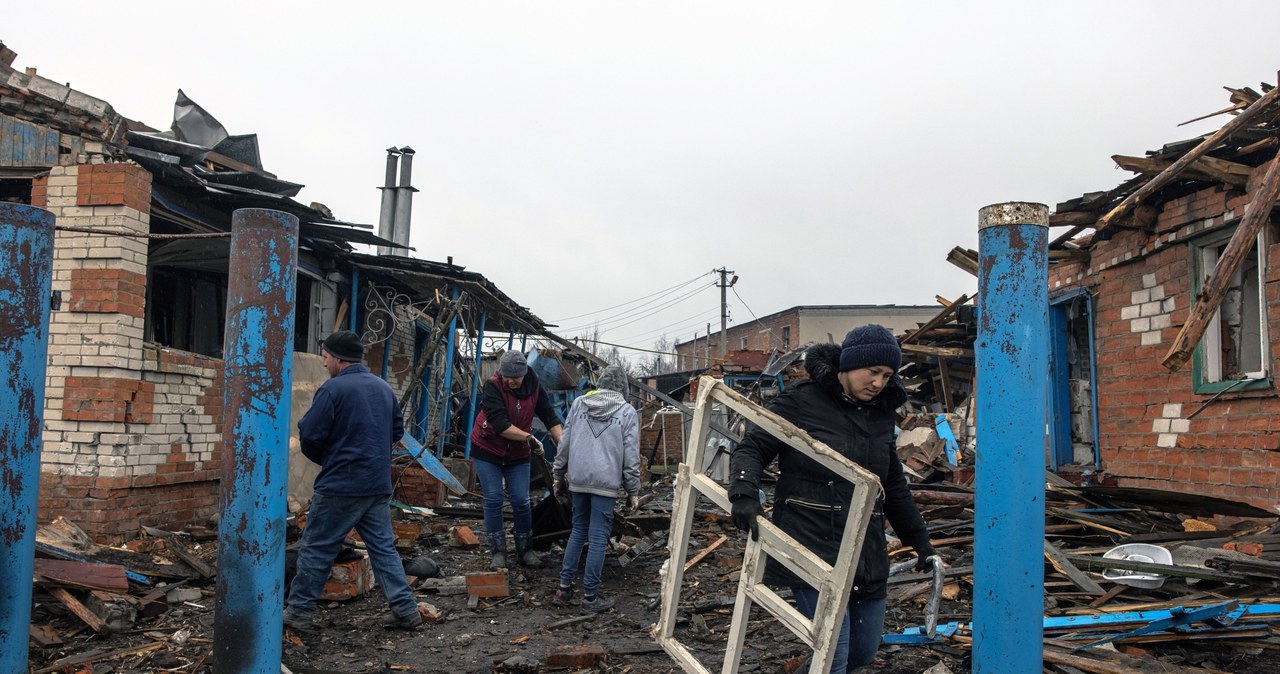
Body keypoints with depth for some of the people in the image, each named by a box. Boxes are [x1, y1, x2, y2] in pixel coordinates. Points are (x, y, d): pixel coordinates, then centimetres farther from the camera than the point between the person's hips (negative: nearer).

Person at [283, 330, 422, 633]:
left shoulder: (332, 389, -12)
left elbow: (310, 435, -14)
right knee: (384, 548, 11)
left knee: (316, 549, 5)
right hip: (379, 486, 7)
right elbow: (397, 430, 19)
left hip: (340, 486, -6)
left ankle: (299, 611, 13)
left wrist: (321, 457, 6)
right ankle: (406, 610, 9)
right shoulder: (383, 387, 11)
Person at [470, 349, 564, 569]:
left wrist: (562, 443, -12)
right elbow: (500, 425, -29)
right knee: (493, 499, -5)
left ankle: (525, 550, 14)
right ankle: (498, 552, 5)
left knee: (521, 501, 0)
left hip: (518, 453, 3)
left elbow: (549, 416, -1)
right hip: (487, 450, -3)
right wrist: (530, 438, -26)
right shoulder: (493, 386, -22)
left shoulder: (533, 387, -7)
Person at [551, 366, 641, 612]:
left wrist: (558, 475, 20)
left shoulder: (579, 404, 8)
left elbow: (564, 443, 11)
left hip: (578, 480, 4)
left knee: (578, 531, 17)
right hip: (606, 483, -4)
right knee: (598, 538, 1)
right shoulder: (627, 412, -1)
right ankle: (590, 596, 6)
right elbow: (631, 455, -1)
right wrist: (633, 491, 4)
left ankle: (564, 587, 17)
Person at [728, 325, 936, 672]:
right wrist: (745, 493, -25)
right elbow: (752, 449, -7)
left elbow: (894, 486, 20)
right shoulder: (802, 402, -7)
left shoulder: (881, 414, 12)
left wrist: (920, 541, 19)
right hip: (813, 550, -6)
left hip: (866, 555, 7)